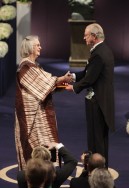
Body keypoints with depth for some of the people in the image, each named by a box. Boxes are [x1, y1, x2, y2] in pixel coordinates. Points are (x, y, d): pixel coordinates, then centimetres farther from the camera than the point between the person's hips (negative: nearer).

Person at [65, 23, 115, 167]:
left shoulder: (98, 54, -21)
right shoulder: (105, 50, 11)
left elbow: (89, 78, -20)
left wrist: (74, 87, -5)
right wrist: (74, 76, 6)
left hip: (96, 101, -10)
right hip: (104, 99, 10)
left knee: (95, 135, -2)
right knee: (102, 135, 17)